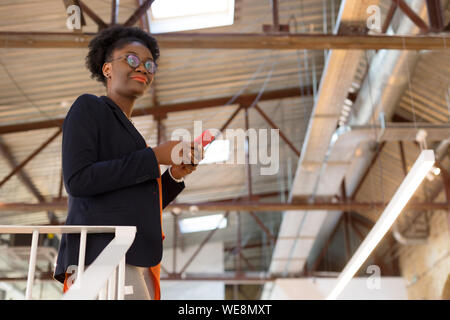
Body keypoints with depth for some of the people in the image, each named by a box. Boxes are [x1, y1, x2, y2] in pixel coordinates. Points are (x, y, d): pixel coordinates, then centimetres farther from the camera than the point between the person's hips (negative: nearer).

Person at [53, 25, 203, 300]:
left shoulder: (129, 132, 27)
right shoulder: (88, 107, 6)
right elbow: (76, 180, -10)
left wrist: (176, 176, 9)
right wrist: (154, 157, -8)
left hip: (135, 264, 8)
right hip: (101, 257, -7)